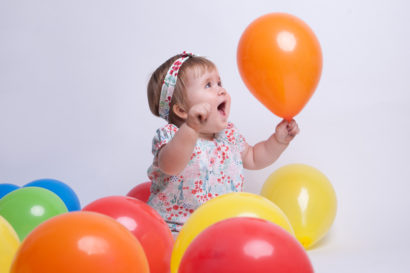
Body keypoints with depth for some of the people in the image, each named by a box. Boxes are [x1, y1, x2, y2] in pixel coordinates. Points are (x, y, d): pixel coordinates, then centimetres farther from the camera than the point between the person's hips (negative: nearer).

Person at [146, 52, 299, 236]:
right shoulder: (170, 136, -14)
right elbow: (170, 167, -38)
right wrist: (192, 128, -53)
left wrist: (279, 139, 10)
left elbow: (253, 158, 26)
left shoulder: (228, 134, 7)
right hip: (176, 230, -6)